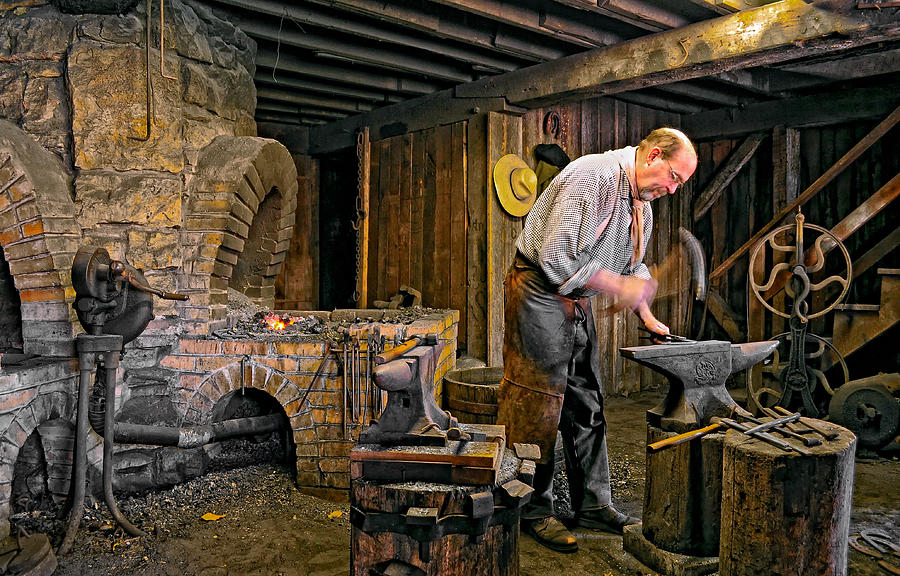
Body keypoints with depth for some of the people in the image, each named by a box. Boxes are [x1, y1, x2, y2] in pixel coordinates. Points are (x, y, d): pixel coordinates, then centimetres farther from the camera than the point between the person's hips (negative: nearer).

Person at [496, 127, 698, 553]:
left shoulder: (641, 202, 10)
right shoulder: (591, 177, -20)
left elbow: (633, 265, 21)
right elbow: (556, 258, -26)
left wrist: (647, 316, 7)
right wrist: (619, 287, -21)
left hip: (577, 302, 9)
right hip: (539, 294, -9)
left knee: (586, 403, 11)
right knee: (538, 405, -4)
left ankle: (594, 505, 22)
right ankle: (533, 511, 9)